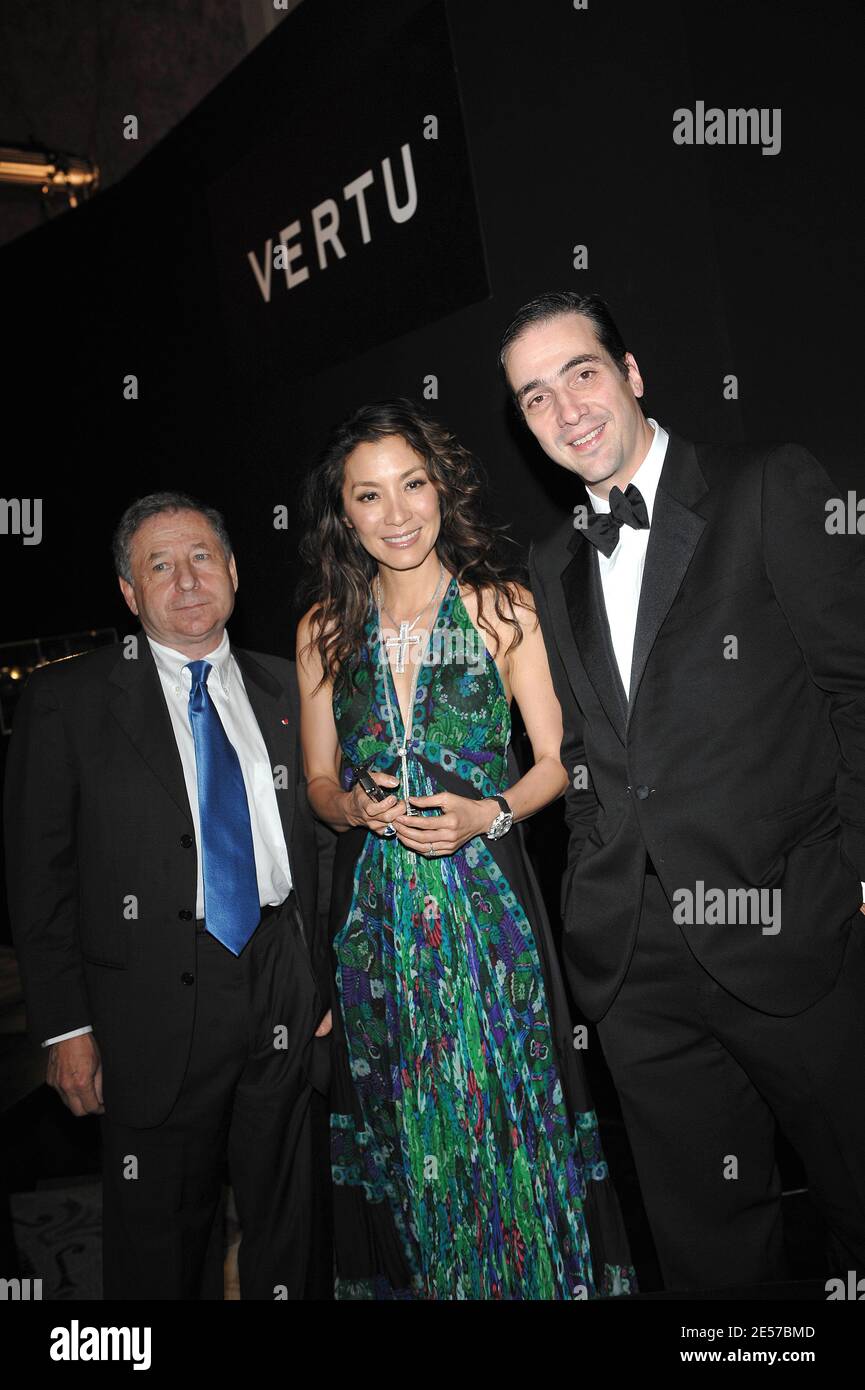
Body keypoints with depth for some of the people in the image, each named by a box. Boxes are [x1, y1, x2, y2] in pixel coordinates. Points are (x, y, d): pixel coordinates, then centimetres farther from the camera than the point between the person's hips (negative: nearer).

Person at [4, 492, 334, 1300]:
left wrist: (330, 981, 9)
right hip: (156, 1011, -3)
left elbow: (321, 839, 11)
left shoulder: (284, 689, 8)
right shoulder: (67, 700, -4)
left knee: (288, 1222, 18)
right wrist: (65, 1026, -8)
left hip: (288, 997, 3)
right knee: (160, 1239, 12)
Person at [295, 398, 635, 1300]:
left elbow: (555, 761, 0)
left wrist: (487, 813, -17)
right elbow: (319, 780, 8)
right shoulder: (324, 630, 2)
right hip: (375, 910, 2)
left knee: (505, 1113, 8)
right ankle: (410, 1274, 39)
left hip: (485, 895, -2)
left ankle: (530, 1270, 33)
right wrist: (356, 808, -13)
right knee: (402, 1123, 15)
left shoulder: (503, 609, -4)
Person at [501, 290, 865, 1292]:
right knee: (707, 1237, 17)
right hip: (633, 963, 5)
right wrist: (595, 905, 7)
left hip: (783, 933, -4)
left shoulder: (770, 488, -2)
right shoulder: (553, 567, 14)